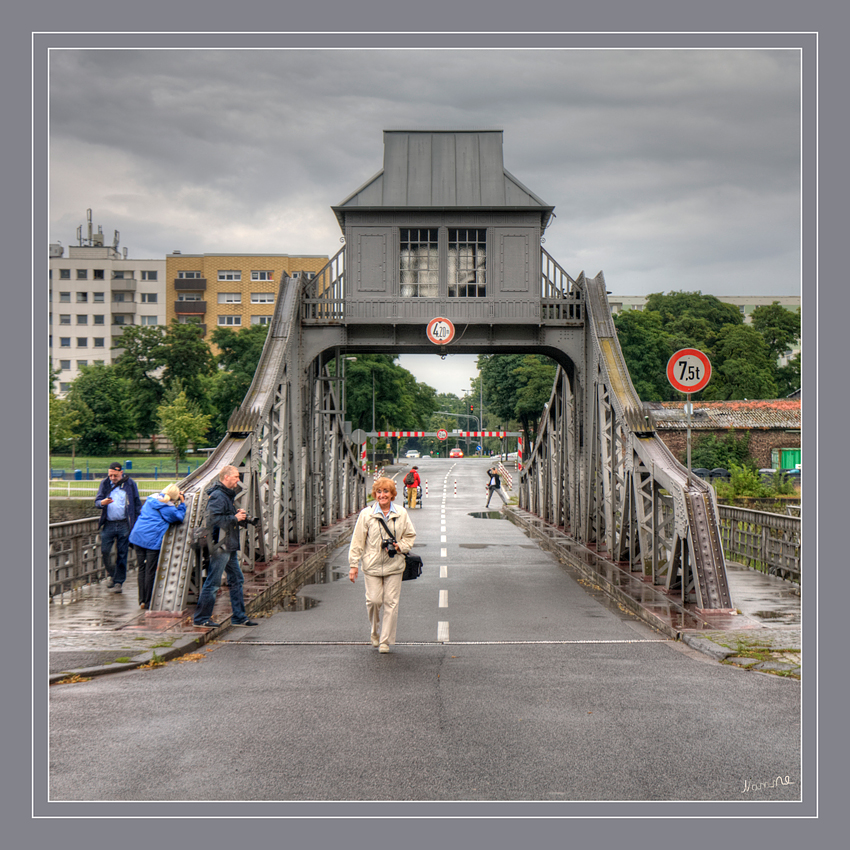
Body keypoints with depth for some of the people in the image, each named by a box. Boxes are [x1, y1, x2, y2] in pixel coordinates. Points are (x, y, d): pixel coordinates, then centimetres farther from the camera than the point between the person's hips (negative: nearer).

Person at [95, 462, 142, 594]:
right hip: (108, 524, 2)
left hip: (124, 525, -2)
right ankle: (111, 574, 21)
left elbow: (137, 504, 9)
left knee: (122, 554, 1)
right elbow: (97, 501, 5)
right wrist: (102, 502, -19)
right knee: (104, 551, -5)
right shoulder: (105, 484, 8)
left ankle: (118, 582, 11)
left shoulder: (130, 484, 3)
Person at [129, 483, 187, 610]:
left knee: (142, 569, 11)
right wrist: (182, 503, 13)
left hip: (138, 536, 6)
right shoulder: (167, 508, -7)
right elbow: (179, 517, 3)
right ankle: (148, 602, 6)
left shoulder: (150, 500, 13)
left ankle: (142, 600, 15)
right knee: (150, 571, 1)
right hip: (153, 540, -6)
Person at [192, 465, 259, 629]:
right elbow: (215, 519, -25)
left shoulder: (226, 495, 17)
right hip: (220, 546, -11)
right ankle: (200, 618, 3)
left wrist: (239, 515, 7)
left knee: (237, 580, 13)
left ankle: (239, 617, 20)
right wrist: (235, 518, -16)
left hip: (229, 547, 11)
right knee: (213, 583, -5)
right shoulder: (217, 496, -15)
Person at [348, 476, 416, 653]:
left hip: (394, 565, 1)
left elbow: (410, 535, 15)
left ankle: (385, 640, 11)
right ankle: (375, 631, 25)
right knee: (374, 600, -4)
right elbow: (357, 540, 0)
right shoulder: (367, 514, -2)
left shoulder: (401, 514, 3)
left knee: (391, 603, 0)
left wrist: (400, 546, -5)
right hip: (372, 565, -1)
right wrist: (353, 564, -3)